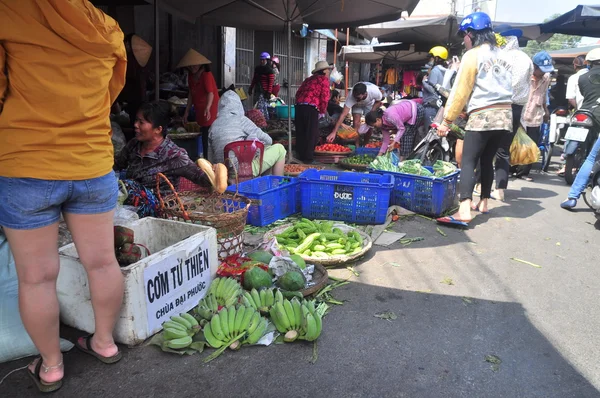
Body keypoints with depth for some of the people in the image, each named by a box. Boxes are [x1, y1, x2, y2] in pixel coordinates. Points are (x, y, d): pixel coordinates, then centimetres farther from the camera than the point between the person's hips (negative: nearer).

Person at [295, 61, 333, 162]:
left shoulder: (308, 79, 25)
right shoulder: (324, 79, 5)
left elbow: (298, 93, 20)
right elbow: (324, 97, -4)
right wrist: (322, 112, 5)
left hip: (299, 106, 6)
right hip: (311, 108, -6)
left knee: (300, 133, 13)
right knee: (311, 134, 3)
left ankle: (300, 155, 20)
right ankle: (308, 157, 6)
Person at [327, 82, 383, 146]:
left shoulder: (375, 91, -41)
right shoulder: (351, 97, -43)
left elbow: (378, 102, -15)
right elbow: (343, 115, -46)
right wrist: (334, 132, -52)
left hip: (370, 104, 1)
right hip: (357, 105, -1)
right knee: (356, 124, -17)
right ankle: (357, 146, -5)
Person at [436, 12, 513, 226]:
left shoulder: (473, 55, -6)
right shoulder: (503, 55, 14)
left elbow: (460, 91, -9)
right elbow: (505, 86, 11)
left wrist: (447, 120, -5)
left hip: (482, 116, -7)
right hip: (504, 115, 7)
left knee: (468, 162, -12)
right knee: (487, 160, 17)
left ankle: (464, 212, -24)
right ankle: (483, 203, 25)